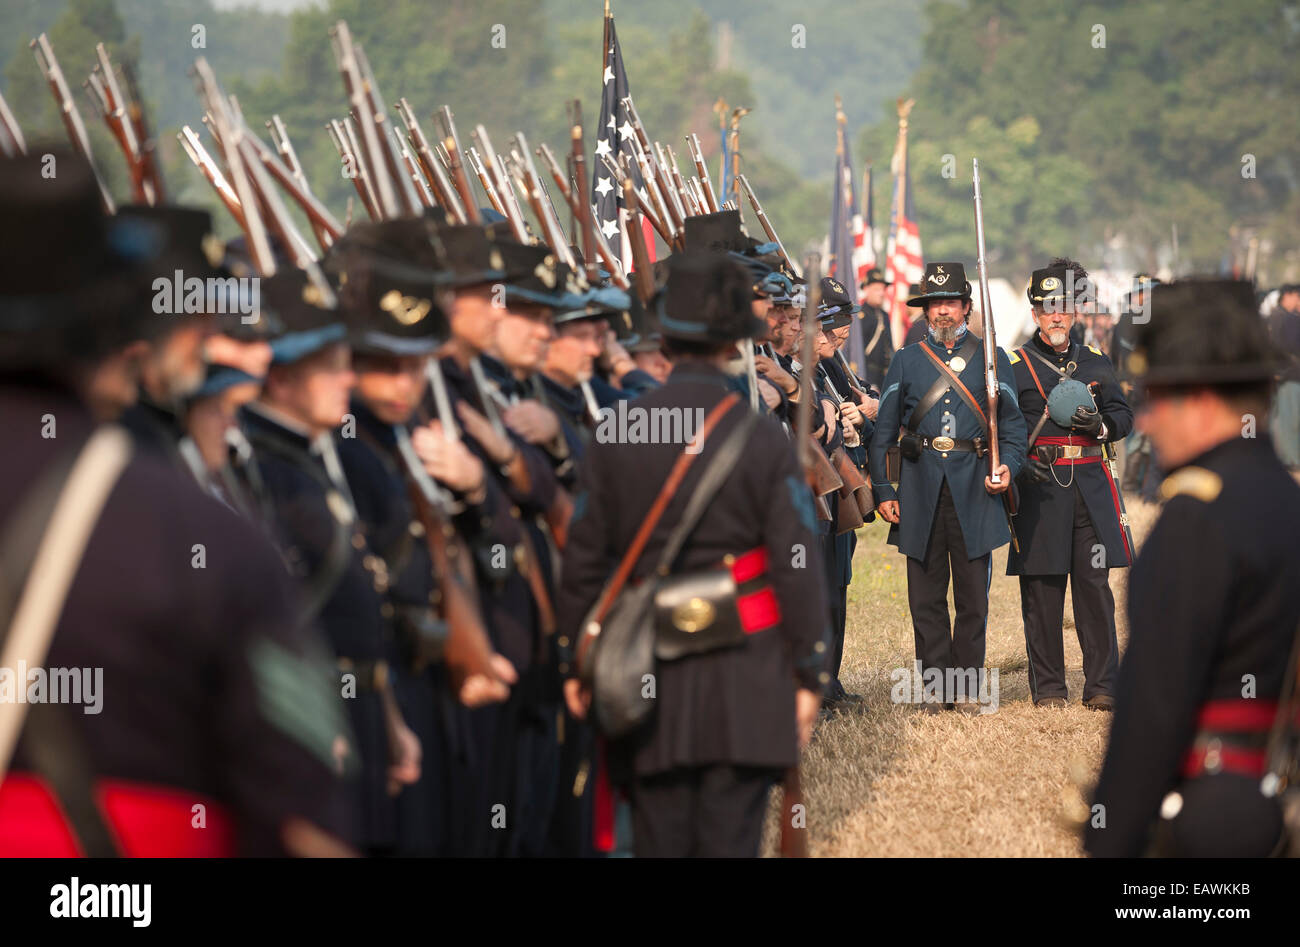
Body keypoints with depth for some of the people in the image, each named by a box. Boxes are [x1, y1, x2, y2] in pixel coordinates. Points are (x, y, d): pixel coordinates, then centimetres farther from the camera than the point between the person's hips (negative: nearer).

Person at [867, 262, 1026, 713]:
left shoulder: (992, 359, 10)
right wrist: (882, 490, 2)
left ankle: (967, 686, 8)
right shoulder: (906, 360, 11)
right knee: (926, 595, 2)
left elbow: (1012, 424, 10)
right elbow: (883, 430, 10)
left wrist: (1008, 466, -9)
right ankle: (934, 686, 9)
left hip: (974, 489, -1)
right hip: (921, 488, 1)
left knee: (973, 593, 0)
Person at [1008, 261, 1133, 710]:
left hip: (1091, 484, 2)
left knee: (1095, 585, 0)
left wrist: (1101, 425, -5)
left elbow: (1123, 415, 17)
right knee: (1042, 589, -1)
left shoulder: (1095, 363, 15)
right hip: (1039, 486, -2)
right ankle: (1047, 687, 6)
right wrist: (1019, 463, -14)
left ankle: (1101, 686, 4)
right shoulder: (1016, 366, 5)